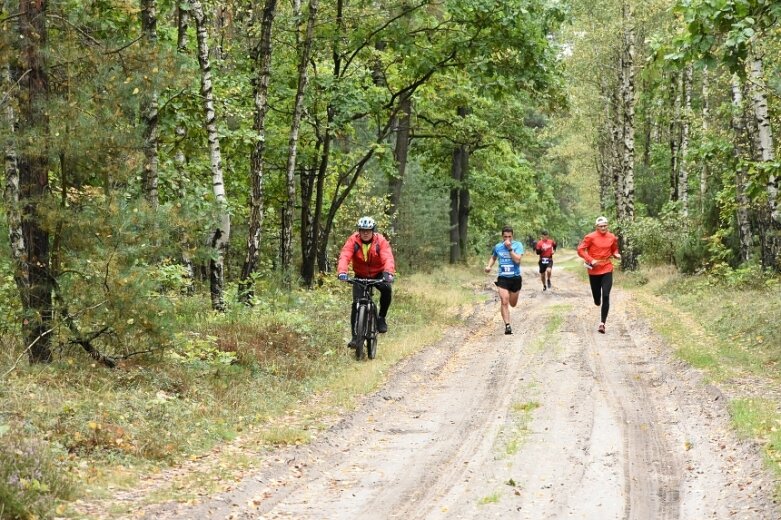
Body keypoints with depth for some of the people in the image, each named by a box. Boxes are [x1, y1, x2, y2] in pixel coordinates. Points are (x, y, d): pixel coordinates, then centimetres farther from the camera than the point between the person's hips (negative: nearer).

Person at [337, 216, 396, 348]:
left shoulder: (381, 241, -18)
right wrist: (342, 272, -50)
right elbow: (344, 256, -30)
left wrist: (389, 273, -53)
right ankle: (355, 337, -4)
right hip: (360, 276, 1)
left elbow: (388, 258, -32)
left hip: (378, 275, -1)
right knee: (356, 304, -12)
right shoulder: (353, 240, -17)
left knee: (387, 289, -31)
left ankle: (381, 317, -9)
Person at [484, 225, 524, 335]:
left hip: (515, 278, 0)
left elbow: (517, 260, -20)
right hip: (502, 278, 0)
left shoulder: (518, 245, -8)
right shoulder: (497, 247, 2)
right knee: (504, 302, -14)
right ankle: (507, 326, -11)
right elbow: (493, 257, 22)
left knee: (513, 304, 15)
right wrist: (489, 266, 3)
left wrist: (510, 248, -24)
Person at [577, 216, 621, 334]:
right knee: (597, 297, 8)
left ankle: (602, 323, -8)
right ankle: (597, 301, 49)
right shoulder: (590, 237, -9)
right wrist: (591, 260, -18)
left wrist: (616, 254, -4)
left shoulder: (612, 237, 3)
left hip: (607, 270, 1)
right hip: (594, 270, -1)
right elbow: (580, 250, -9)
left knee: (606, 296, -11)